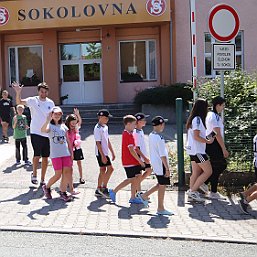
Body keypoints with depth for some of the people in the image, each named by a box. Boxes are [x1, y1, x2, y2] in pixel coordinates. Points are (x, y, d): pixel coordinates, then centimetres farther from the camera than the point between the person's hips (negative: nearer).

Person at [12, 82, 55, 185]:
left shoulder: (50, 103, 5)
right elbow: (19, 102, -20)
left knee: (45, 158, 8)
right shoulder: (33, 100, -5)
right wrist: (18, 93, -38)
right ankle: (34, 174, 15)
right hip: (36, 133, -4)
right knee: (37, 155, -12)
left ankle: (42, 180, 22)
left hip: (47, 133, 4)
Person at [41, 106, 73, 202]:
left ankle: (63, 192, 10)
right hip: (55, 154, -5)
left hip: (66, 154, 5)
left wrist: (71, 152, 13)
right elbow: (43, 130, -28)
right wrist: (48, 120, -42)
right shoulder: (50, 126, -3)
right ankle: (46, 187, 22)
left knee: (67, 173, -1)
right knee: (58, 174, -3)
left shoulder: (63, 126, 12)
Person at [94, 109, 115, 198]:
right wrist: (103, 156, -21)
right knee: (110, 168, -10)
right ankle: (104, 188, -2)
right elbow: (98, 143, -18)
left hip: (105, 153, 9)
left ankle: (99, 190, 17)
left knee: (103, 170, 11)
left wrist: (112, 152, 19)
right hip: (101, 153, -9)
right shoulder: (98, 128, -15)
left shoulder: (105, 127, 13)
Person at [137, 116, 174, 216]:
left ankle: (144, 196, 23)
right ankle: (160, 209, 10)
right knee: (162, 186, 1)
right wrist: (167, 168, -17)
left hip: (155, 164, 9)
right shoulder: (159, 138, -20)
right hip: (161, 165, -9)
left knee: (161, 184, 20)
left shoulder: (151, 135, 7)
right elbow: (163, 155, -21)